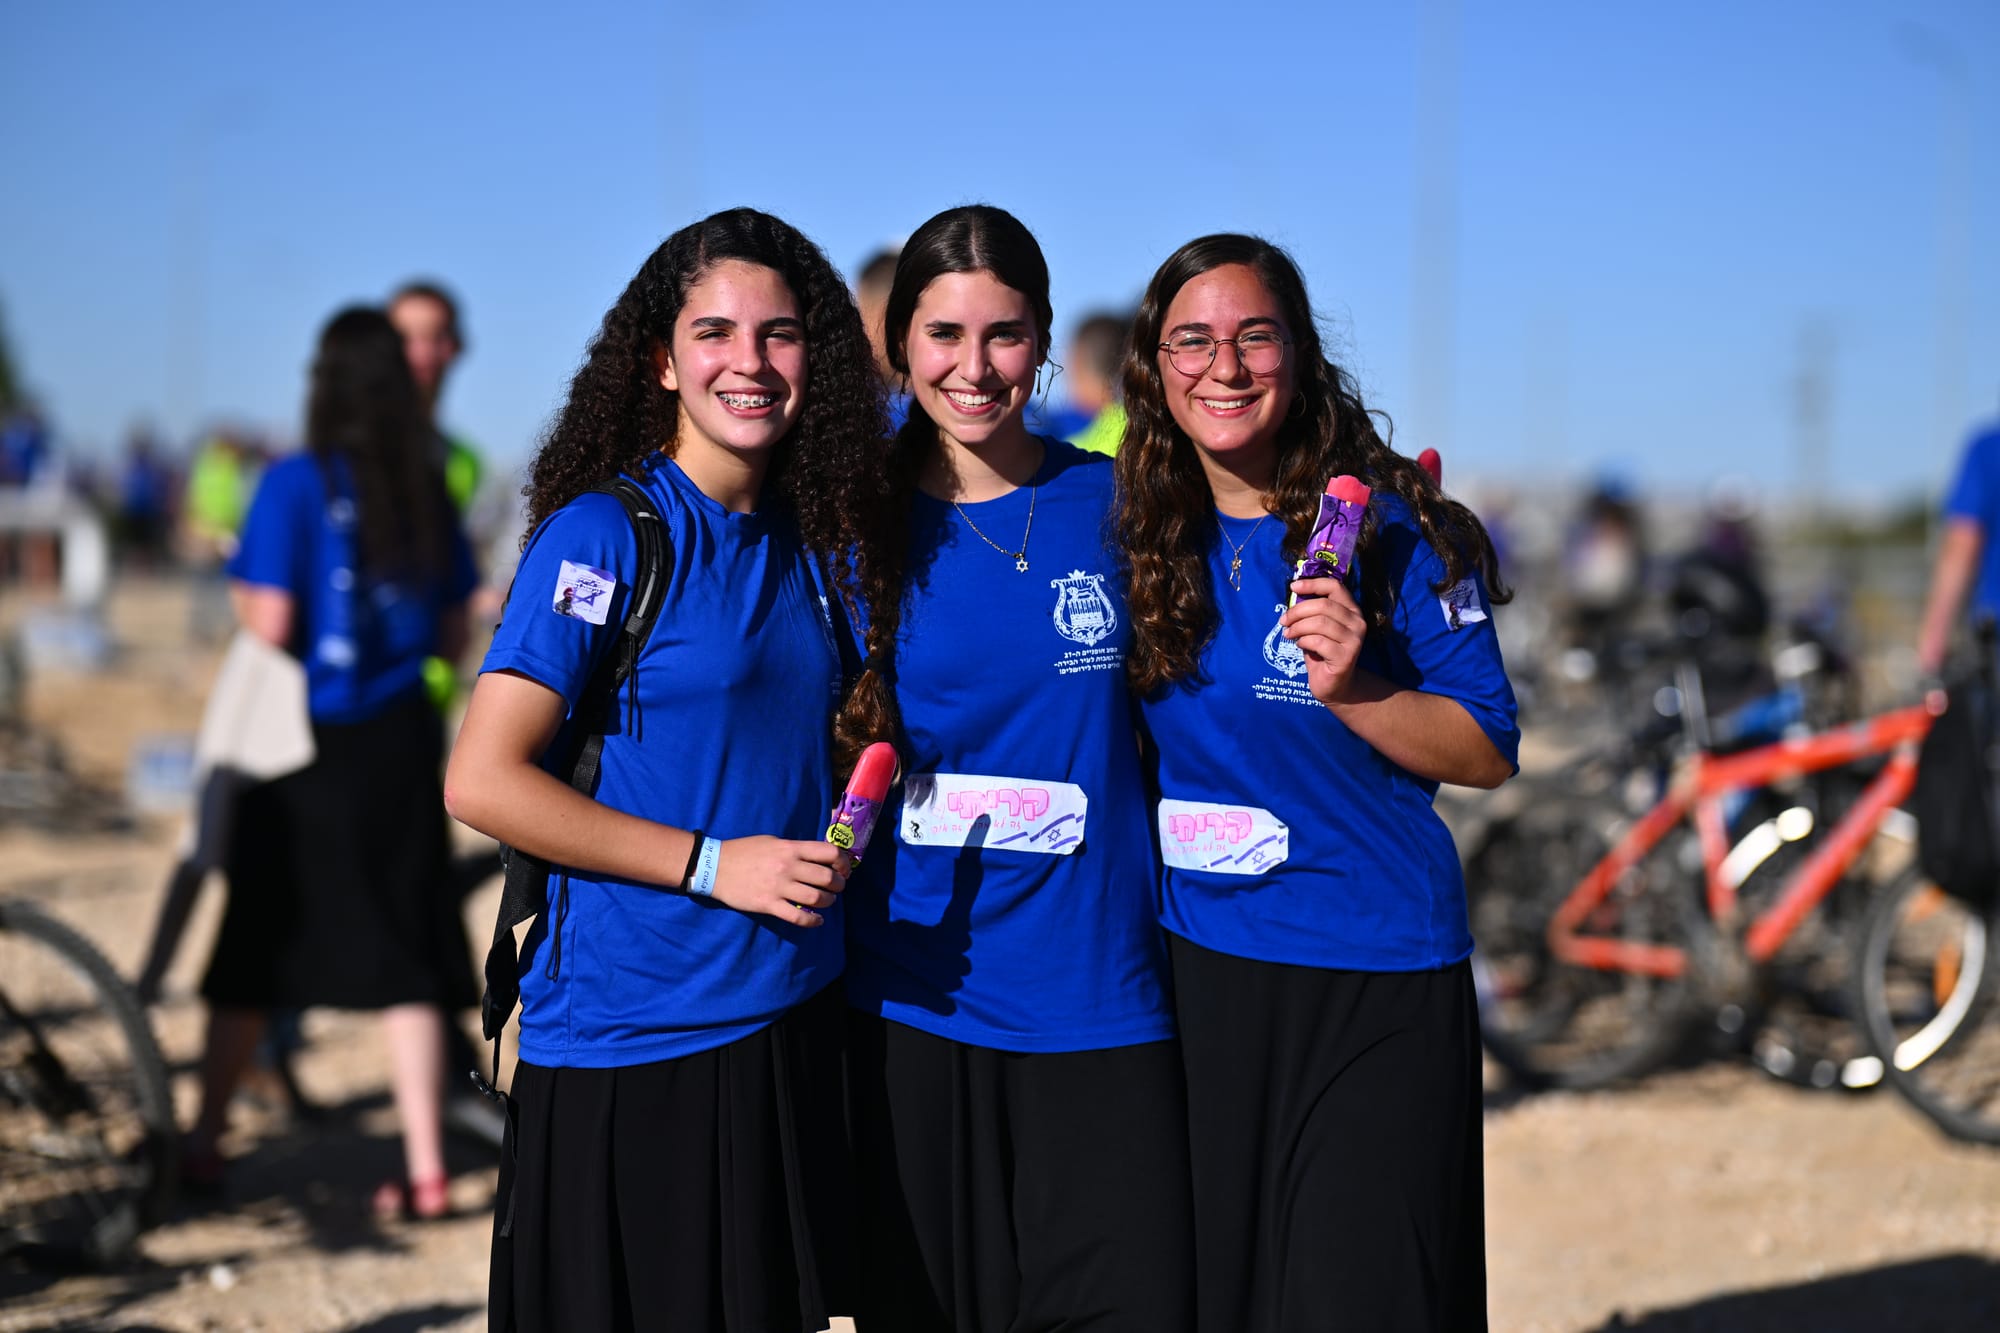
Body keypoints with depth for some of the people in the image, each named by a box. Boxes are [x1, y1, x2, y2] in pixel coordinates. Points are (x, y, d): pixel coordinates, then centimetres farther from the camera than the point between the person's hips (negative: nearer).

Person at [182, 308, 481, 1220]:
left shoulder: (295, 483, -10)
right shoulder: (430, 494, 3)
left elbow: (273, 623, -16)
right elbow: (454, 638, 8)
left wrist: (241, 595, 5)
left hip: (307, 744, -3)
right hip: (400, 747, 3)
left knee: (256, 950, 11)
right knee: (405, 959, 6)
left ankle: (202, 1143, 24)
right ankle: (424, 1167, 3)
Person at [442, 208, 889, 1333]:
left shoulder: (812, 545, 9)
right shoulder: (604, 534, -10)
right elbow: (482, 780, -16)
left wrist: (836, 835, 3)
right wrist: (712, 864, -16)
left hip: (790, 1022, 6)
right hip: (629, 1039, -6)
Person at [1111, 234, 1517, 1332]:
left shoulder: (1386, 531, -7)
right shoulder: (1142, 533, 4)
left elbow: (1487, 752, -7)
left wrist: (1349, 687, -21)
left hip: (1374, 988, -4)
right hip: (1197, 969, 4)